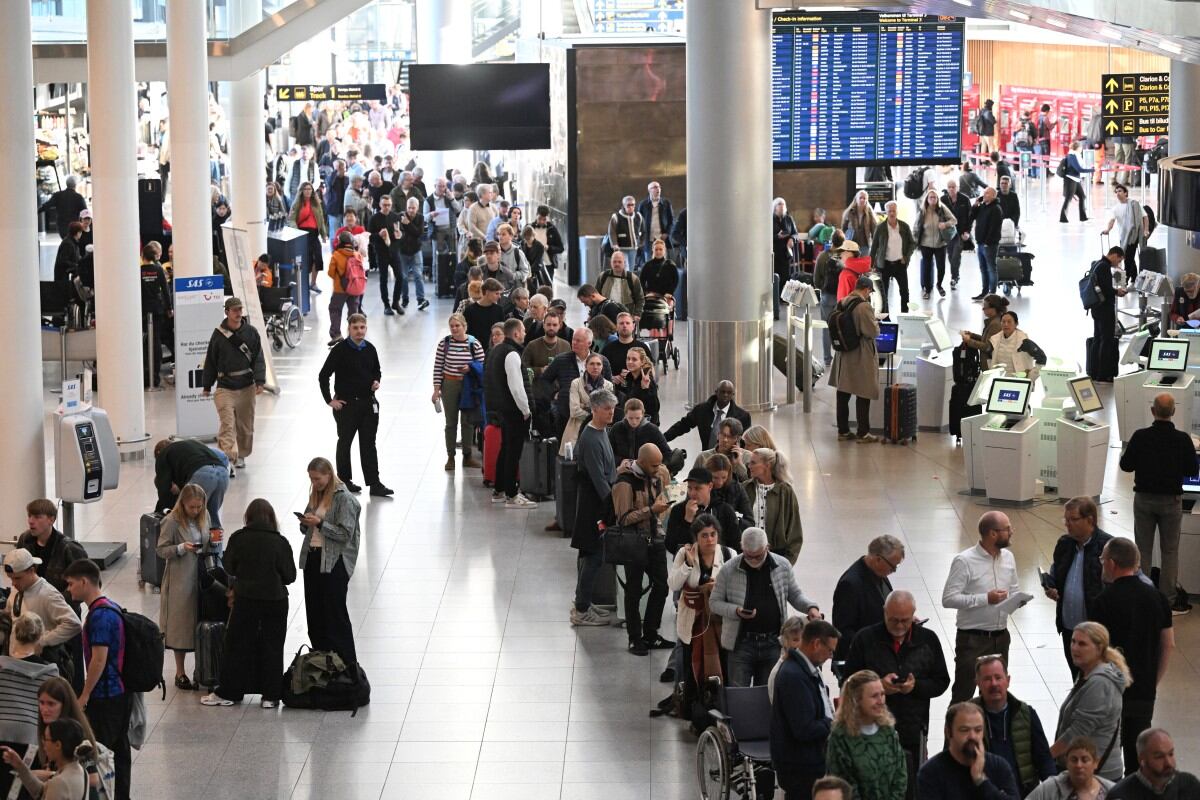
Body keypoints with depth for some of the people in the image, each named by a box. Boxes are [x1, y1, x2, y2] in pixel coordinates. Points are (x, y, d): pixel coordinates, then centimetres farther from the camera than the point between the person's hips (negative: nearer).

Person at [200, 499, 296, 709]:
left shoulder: (238, 538, -7)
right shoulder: (280, 542, -8)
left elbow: (229, 568, 3)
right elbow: (290, 576, -3)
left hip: (245, 599, 0)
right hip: (275, 599, 0)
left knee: (237, 646, 10)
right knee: (272, 647, 9)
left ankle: (228, 693, 14)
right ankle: (271, 695, 11)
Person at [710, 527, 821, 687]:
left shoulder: (783, 566, 2)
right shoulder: (729, 570, -4)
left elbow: (795, 595, 14)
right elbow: (715, 602, 2)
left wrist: (811, 607, -6)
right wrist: (736, 611, -16)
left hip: (773, 643, 2)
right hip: (742, 642, -2)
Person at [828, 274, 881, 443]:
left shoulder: (841, 303, 4)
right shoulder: (864, 306, -20)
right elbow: (872, 332, -19)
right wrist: (876, 324, 0)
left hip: (843, 355, 7)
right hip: (861, 357, -7)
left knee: (843, 393, 13)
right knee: (863, 395, 3)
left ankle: (843, 431, 21)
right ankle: (863, 433, 8)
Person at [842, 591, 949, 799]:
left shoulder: (928, 640, 4)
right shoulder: (865, 638, -1)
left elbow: (941, 682, 8)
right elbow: (848, 680, 3)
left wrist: (916, 686, -12)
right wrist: (877, 685, -15)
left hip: (913, 734, 1)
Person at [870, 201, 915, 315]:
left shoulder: (904, 226, 0)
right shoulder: (880, 228, -3)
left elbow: (912, 243, 8)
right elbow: (874, 247, 1)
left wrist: (907, 257, -4)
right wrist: (872, 264, -2)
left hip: (900, 263, 1)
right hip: (885, 264, -1)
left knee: (904, 291, 1)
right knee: (884, 292, 3)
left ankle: (905, 313, 12)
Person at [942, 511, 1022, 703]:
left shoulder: (1008, 557, 6)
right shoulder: (964, 561, -15)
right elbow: (948, 599, -19)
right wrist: (985, 599, -23)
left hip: (1000, 636, 6)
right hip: (972, 638, -6)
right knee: (963, 694, -2)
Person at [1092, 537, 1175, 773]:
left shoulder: (1105, 601, -14)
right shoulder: (1156, 597, 3)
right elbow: (1169, 645, 8)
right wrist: (1154, 681, 16)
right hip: (1145, 692, 5)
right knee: (1137, 752, 12)